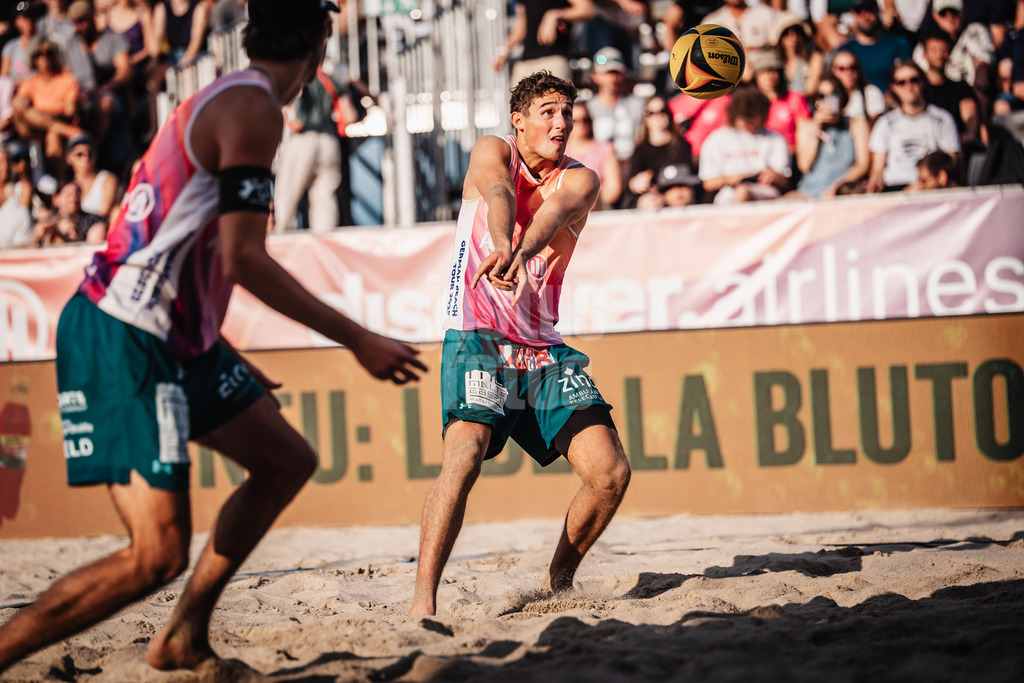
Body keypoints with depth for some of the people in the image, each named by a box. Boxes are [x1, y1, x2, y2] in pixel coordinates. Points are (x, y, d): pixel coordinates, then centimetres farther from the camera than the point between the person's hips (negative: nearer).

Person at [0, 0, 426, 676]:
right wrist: (359, 341, -16)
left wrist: (226, 361, 30)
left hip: (172, 337, 11)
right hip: (123, 340, -11)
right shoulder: (253, 108, -14)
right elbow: (243, 259, -20)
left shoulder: (224, 100, 17)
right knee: (157, 555, -14)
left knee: (287, 461, 19)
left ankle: (185, 638, 24)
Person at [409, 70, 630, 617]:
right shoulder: (492, 152, 2)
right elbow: (499, 193, -23)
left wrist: (521, 253, -43)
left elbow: (555, 212, -19)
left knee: (610, 474, -5)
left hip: (544, 348, 4)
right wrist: (502, 244, -47)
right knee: (465, 453, -27)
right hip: (478, 338, -4)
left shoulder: (579, 179, 6)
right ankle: (423, 601, -26)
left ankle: (558, 581, 18)